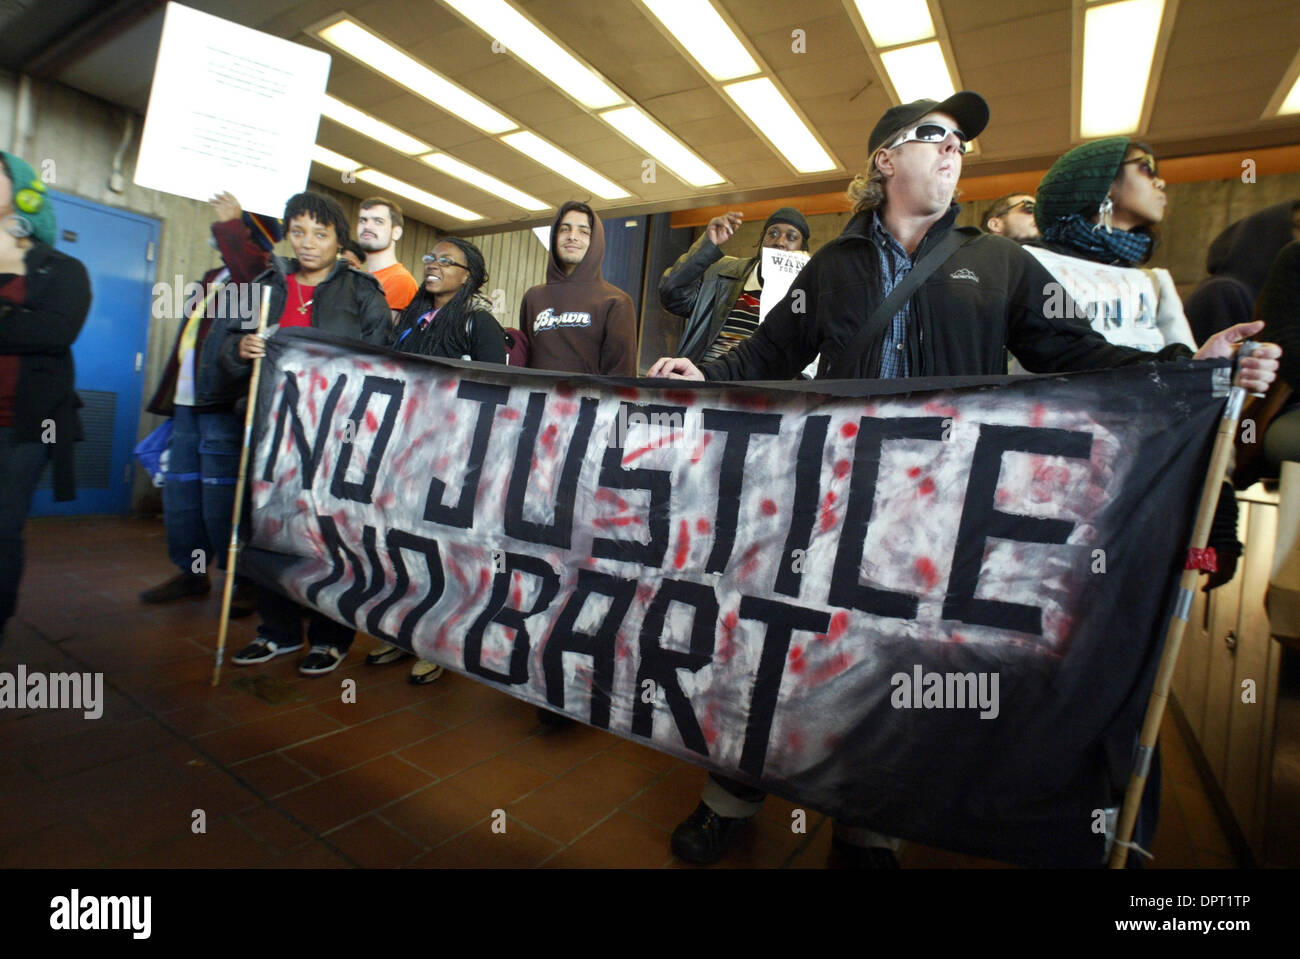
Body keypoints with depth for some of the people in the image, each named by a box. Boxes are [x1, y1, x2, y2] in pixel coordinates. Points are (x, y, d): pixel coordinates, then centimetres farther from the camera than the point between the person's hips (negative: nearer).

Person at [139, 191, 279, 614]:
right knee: (179, 494, 12)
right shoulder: (213, 278, 24)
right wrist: (171, 394, 24)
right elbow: (191, 336, 27)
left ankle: (245, 580, 3)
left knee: (222, 498, -8)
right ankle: (191, 571, 24)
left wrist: (230, 222, -17)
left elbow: (252, 270, -29)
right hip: (187, 405, 10)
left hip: (223, 406, -10)